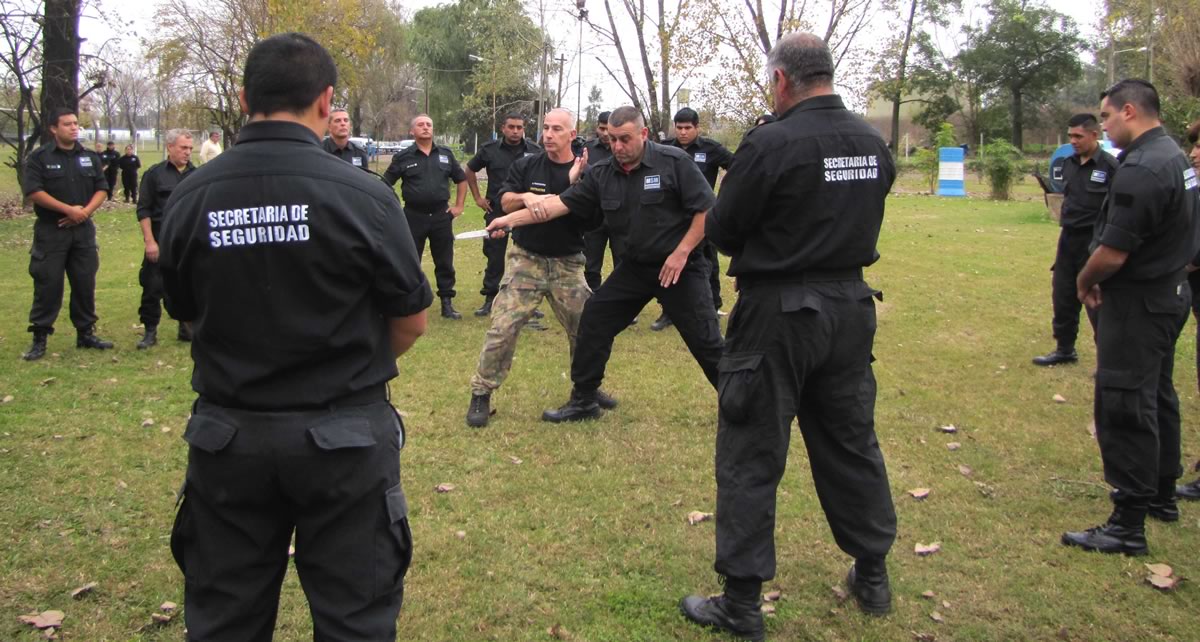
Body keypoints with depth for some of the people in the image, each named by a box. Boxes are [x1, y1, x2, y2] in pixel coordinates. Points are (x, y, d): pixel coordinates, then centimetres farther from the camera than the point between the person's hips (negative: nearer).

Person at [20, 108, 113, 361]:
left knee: (85, 283, 8)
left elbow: (101, 189, 8)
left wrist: (85, 211, -10)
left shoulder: (90, 157, 10)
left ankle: (86, 333, 19)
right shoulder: (39, 157, -3)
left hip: (83, 230, 4)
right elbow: (33, 191, -12)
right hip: (50, 232, -4)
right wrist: (69, 209, -18)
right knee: (47, 285, -3)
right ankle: (39, 338, 5)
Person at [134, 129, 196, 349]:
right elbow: (143, 210, -3)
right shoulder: (154, 174, -1)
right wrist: (150, 241, -10)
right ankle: (150, 331, 12)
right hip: (161, 242, -2)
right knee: (153, 287, 1)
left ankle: (187, 327, 21)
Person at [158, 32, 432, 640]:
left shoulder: (190, 197, -6)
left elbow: (186, 311, 6)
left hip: (227, 436, 3)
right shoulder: (361, 195, -15)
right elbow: (412, 322, -6)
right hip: (343, 438, -3)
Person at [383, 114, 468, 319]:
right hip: (414, 217, -2)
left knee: (445, 263, 7)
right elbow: (385, 184, 3)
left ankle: (447, 304, 16)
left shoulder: (445, 154, 6)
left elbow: (461, 179, 16)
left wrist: (459, 206, 9)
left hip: (441, 216, 2)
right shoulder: (403, 157, -2)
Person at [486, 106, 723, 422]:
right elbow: (561, 203, -3)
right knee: (593, 323, 4)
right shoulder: (601, 175, 0)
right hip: (634, 267, 5)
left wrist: (681, 253, -17)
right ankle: (584, 401, 18)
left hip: (680, 266, -5)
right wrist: (511, 219, -11)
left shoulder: (674, 162, -14)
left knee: (706, 341, -4)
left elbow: (707, 210, -12)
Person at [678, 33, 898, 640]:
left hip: (779, 312, -6)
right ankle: (872, 576, 33)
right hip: (851, 306, 6)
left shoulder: (771, 143, -17)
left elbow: (719, 231, -9)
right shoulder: (873, 143, 3)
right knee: (851, 440, 19)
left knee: (751, 456, 4)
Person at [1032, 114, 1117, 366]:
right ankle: (1065, 349, 31)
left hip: (1095, 242, -7)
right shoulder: (1068, 163, 8)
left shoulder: (1109, 166, -12)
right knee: (1062, 296, 14)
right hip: (1068, 239, 7)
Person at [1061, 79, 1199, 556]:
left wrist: (1085, 281, -5)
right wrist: (1101, 279, 8)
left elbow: (1112, 252, -26)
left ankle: (1128, 524, 1)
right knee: (1156, 398, 21)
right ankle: (1162, 495, 35)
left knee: (1124, 408, -5)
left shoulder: (1141, 170, -23)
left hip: (1137, 304, -10)